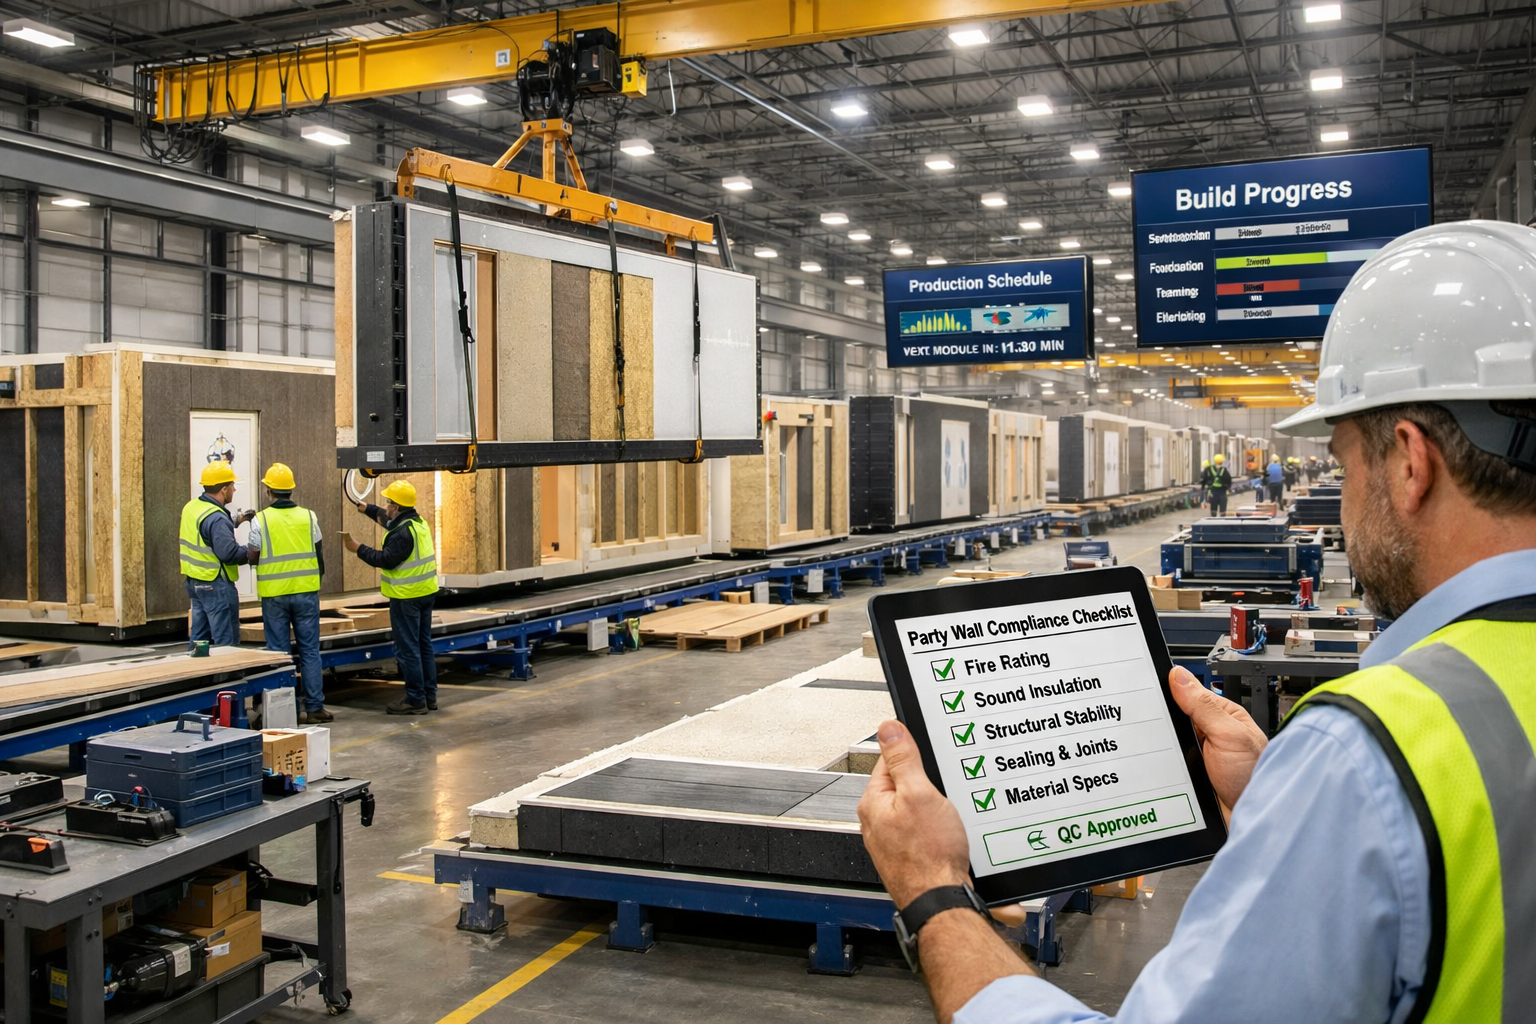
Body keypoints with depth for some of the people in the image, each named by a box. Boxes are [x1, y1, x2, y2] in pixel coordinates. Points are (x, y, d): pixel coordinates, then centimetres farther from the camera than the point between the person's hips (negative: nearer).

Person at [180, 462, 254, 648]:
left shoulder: (192, 507, 7)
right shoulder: (216, 518, -21)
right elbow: (228, 552, -27)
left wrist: (235, 522, 16)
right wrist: (249, 552, -11)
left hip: (194, 581, 10)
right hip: (216, 585, -10)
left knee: (199, 637, 16)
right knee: (227, 642, -3)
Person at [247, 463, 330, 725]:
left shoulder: (261, 520, -7)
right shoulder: (308, 517, -1)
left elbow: (252, 557, 0)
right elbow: (320, 554, 6)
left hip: (274, 595, -1)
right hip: (306, 592, 2)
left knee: (279, 652, 6)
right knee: (310, 650, 7)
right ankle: (314, 707, 7)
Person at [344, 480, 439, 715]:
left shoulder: (403, 532, -21)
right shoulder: (417, 522, 10)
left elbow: (385, 560, -21)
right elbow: (388, 520, 30)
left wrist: (359, 549, -12)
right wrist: (368, 509, 34)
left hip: (407, 597, -10)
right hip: (426, 593, 10)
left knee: (408, 649, -3)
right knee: (424, 645, 15)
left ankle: (415, 700, 0)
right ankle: (429, 696, 21)